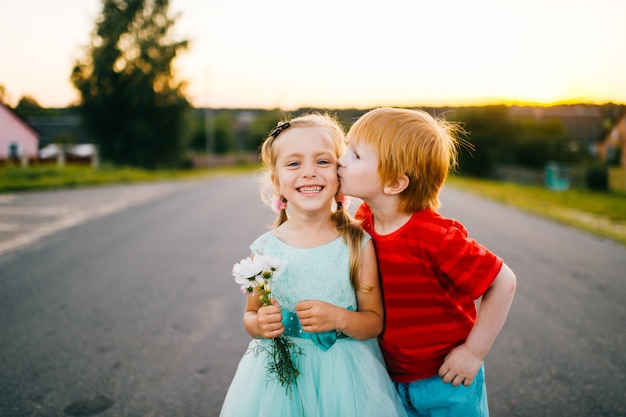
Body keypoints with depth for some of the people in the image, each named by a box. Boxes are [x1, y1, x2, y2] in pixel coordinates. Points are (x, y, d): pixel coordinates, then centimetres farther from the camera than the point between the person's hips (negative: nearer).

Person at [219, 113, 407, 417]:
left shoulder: (358, 244, -10)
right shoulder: (265, 249, -7)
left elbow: (374, 321, -4)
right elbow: (250, 316, 6)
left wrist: (340, 318, -23)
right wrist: (259, 324, -16)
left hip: (344, 379, -1)